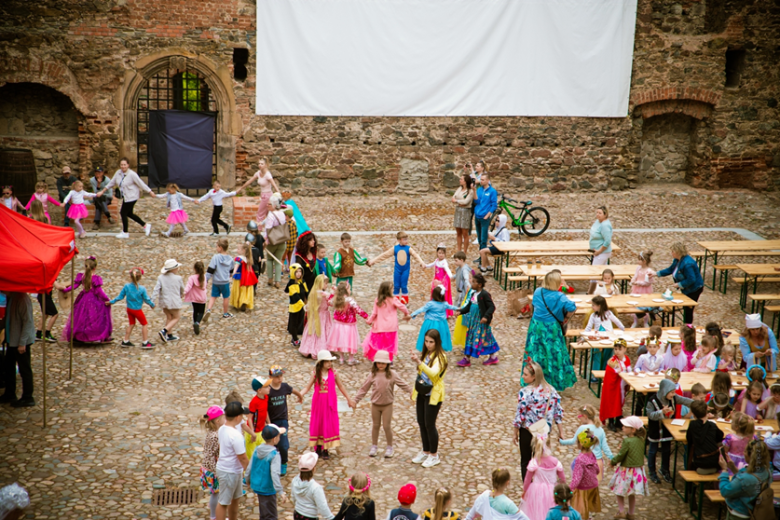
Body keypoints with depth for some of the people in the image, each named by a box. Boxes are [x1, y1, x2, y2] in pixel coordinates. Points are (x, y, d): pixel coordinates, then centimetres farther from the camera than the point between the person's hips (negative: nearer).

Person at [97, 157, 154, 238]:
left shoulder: (132, 174, -20)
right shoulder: (118, 173, 1)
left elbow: (141, 184, -15)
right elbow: (112, 183, 13)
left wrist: (150, 192, -9)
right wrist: (102, 191, 16)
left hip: (131, 197, -8)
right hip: (125, 197, 8)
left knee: (123, 213, -4)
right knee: (129, 213, 16)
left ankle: (125, 233, 12)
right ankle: (145, 225, 28)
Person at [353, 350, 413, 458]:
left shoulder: (392, 374, -7)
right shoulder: (372, 375, -3)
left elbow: (402, 384, -3)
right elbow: (364, 388, 3)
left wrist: (411, 391, -15)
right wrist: (355, 400, 2)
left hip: (387, 404, -2)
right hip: (375, 404, 2)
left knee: (387, 426, 2)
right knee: (375, 425, 12)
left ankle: (389, 447, 18)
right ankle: (373, 446, 26)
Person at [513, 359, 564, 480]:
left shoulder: (525, 393, -21)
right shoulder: (550, 390, -6)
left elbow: (520, 415, -16)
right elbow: (558, 411, 0)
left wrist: (515, 433, -2)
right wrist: (560, 430, 11)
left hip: (527, 431, -4)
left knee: (525, 461, 12)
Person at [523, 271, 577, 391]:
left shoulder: (537, 292, -3)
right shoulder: (559, 297, -18)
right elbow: (572, 307, -27)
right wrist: (566, 317, -9)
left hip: (536, 327, 5)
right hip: (551, 329, -4)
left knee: (535, 352, 14)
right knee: (553, 354, 7)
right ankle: (556, 382, 16)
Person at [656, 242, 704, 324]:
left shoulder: (687, 264, -31)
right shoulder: (678, 260, 0)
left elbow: (691, 280, -32)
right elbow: (670, 270, 14)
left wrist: (679, 284, -23)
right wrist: (656, 274, 9)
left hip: (694, 289, -10)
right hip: (687, 289, 10)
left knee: (688, 310, -1)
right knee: (685, 309, 18)